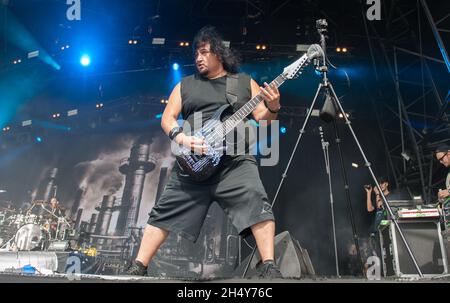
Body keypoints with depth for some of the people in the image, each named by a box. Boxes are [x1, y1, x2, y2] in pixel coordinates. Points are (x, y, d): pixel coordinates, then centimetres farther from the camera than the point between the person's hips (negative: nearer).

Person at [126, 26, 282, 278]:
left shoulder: (245, 82, 12)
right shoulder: (185, 85, 16)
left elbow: (262, 118, 7)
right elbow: (167, 118, 10)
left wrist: (273, 108, -16)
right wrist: (181, 137, -10)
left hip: (235, 160, -2)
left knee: (257, 203, -24)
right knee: (164, 212, 3)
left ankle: (269, 267, -18)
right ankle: (138, 267, 13)